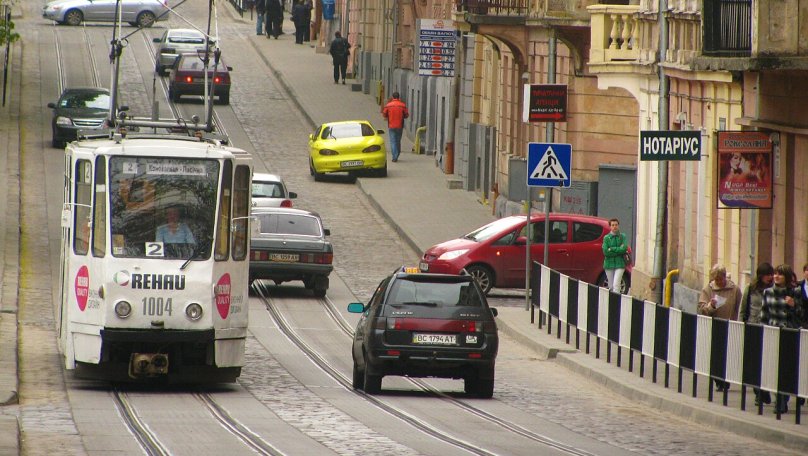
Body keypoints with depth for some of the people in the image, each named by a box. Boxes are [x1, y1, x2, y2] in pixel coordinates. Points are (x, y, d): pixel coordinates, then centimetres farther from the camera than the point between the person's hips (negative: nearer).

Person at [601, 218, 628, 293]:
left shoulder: (622, 237, 4)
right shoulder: (606, 238, 3)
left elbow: (625, 248, -10)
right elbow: (605, 251, -8)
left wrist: (612, 249, -10)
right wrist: (619, 250, -10)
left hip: (619, 264, -2)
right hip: (609, 264, 2)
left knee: (616, 285, -15)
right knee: (611, 286, 7)